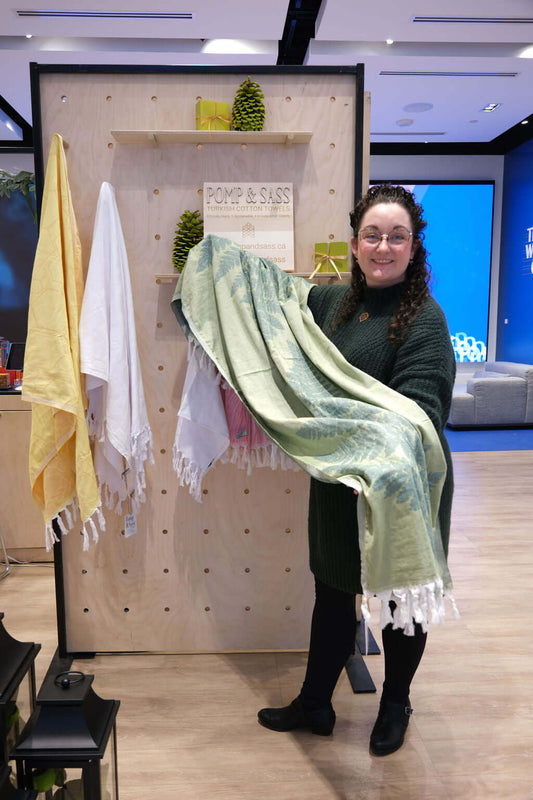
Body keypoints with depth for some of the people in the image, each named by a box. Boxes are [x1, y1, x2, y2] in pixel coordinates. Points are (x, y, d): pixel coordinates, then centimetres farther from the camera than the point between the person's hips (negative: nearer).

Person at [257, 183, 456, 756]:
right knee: (331, 594, 19)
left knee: (400, 600, 17)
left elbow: (418, 409, -28)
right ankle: (314, 704, 41)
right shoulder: (335, 302, 4)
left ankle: (395, 706, 44)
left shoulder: (423, 318, -17)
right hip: (337, 481, 6)